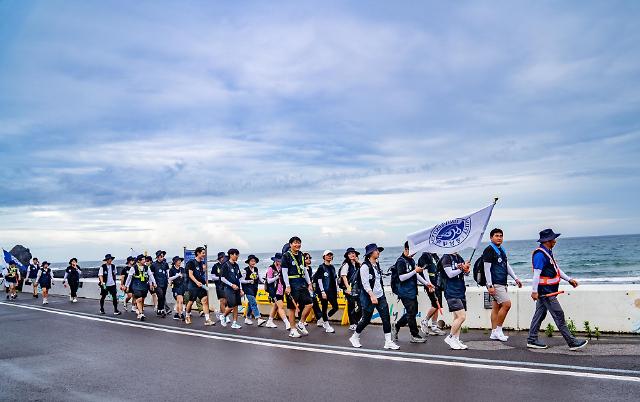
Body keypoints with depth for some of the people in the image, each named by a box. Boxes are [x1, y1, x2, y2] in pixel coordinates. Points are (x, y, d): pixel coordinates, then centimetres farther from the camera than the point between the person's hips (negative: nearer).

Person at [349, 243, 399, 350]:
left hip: (380, 296, 7)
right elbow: (365, 283, -20)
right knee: (366, 320, 4)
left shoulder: (377, 265, 11)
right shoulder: (365, 266, -14)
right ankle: (354, 338, 25)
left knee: (386, 318, -1)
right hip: (369, 297, -7)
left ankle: (388, 341, 4)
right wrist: (372, 296, -27)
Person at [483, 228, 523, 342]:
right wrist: (490, 285, -19)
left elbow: (507, 266, 25)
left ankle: (494, 333, 13)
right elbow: (487, 269, -14)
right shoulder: (489, 250, -10)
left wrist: (515, 278, 17)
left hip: (502, 283, 9)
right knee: (507, 304, -13)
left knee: (496, 307, 10)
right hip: (495, 284, -9)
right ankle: (498, 330, -3)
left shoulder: (501, 250, 17)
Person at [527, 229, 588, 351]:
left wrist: (569, 279, 16)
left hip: (547, 291, 11)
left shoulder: (548, 252, 15)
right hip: (545, 291, -11)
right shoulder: (540, 254, -19)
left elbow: (556, 269, 22)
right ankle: (572, 342, 1)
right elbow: (536, 273, -22)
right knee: (559, 315, -5)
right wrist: (534, 291, -24)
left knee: (540, 314, 12)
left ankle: (532, 340, 17)